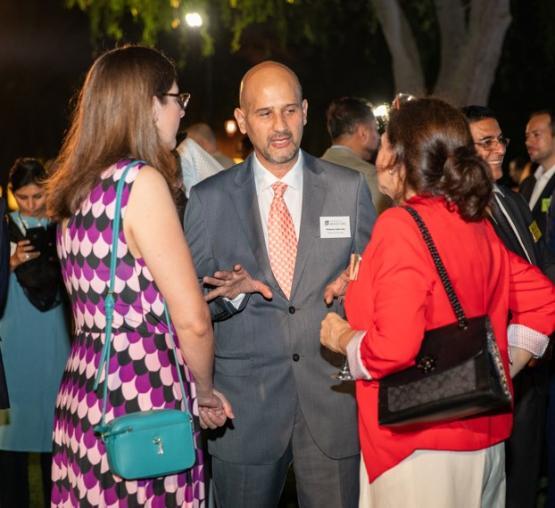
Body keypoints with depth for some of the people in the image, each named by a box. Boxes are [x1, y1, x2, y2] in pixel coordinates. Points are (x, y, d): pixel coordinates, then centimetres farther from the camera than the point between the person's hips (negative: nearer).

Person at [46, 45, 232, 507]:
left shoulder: (79, 189, 12)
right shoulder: (141, 181, -13)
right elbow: (192, 319, -15)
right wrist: (205, 391, 2)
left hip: (83, 401, 9)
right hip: (141, 405, -8)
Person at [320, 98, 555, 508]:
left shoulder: (400, 226, -17)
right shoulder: (475, 223, 6)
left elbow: (394, 348, -25)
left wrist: (342, 338, -6)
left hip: (423, 444, -8)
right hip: (484, 434, 8)